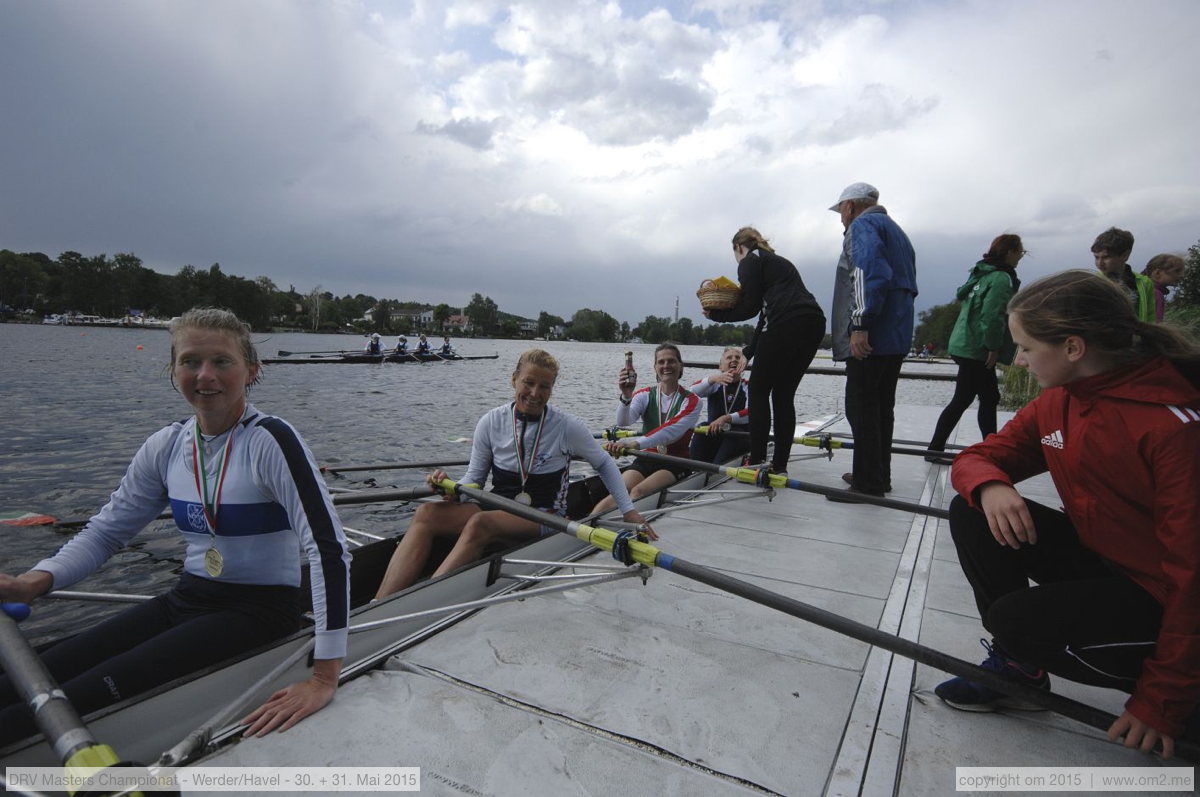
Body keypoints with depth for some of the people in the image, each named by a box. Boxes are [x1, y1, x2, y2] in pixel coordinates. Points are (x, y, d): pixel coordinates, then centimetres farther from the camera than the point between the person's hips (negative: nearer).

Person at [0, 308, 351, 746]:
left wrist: (325, 678, -30)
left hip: (257, 612, -6)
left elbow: (328, 549, -26)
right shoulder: (167, 446, 2)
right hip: (186, 601, 6)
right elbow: (106, 531, 12)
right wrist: (35, 581, -10)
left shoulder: (271, 441, -19)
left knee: (87, 694, -23)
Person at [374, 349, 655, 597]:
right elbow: (475, 477, 5)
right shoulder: (492, 422, 0)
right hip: (498, 506, 4)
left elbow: (604, 464, 7)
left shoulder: (567, 426, -7)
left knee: (480, 523, -36)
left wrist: (628, 510, 0)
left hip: (543, 517, -3)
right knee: (426, 514, -24)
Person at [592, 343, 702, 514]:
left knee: (639, 492, -30)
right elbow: (623, 421, -13)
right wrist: (626, 396, -34)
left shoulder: (690, 401, -4)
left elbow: (672, 432, -22)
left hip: (676, 463, -2)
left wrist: (636, 443, -38)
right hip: (646, 459, 2)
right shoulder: (646, 395, 6)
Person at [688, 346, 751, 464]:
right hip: (713, 433, 2)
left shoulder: (747, 387, 8)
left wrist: (726, 418, -27)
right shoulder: (715, 384, 14)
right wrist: (712, 379, -29)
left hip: (740, 435, -2)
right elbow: (692, 392, -10)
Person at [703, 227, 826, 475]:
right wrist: (749, 352, 29)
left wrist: (717, 315, 10)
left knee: (759, 390, 4)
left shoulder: (749, 262, 7)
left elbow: (750, 307, -4)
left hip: (787, 325, -8)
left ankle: (756, 462, 3)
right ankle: (779, 464, 14)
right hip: (814, 324, 8)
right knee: (784, 394, 13)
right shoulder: (776, 261, 32)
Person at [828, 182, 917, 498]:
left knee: (861, 409, -6)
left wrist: (861, 324, -26)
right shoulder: (895, 230, 25)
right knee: (881, 407, 15)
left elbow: (870, 273, -22)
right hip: (897, 338, 10)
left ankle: (868, 483, -3)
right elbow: (908, 283, 25)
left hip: (870, 338, -10)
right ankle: (879, 476, 24)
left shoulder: (862, 225, -5)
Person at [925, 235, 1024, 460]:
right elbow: (992, 315, -22)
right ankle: (935, 449, 2)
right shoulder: (1002, 278, -13)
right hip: (978, 349, -10)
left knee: (990, 399, 16)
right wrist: (993, 347, -18)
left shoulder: (982, 273, 16)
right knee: (962, 400, -4)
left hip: (966, 345, 10)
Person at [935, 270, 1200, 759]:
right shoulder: (1055, 403, -4)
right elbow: (978, 458, 3)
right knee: (971, 514, -10)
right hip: (1097, 557, 7)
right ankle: (1015, 662, 4)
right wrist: (990, 486, -25)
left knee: (1019, 620, -24)